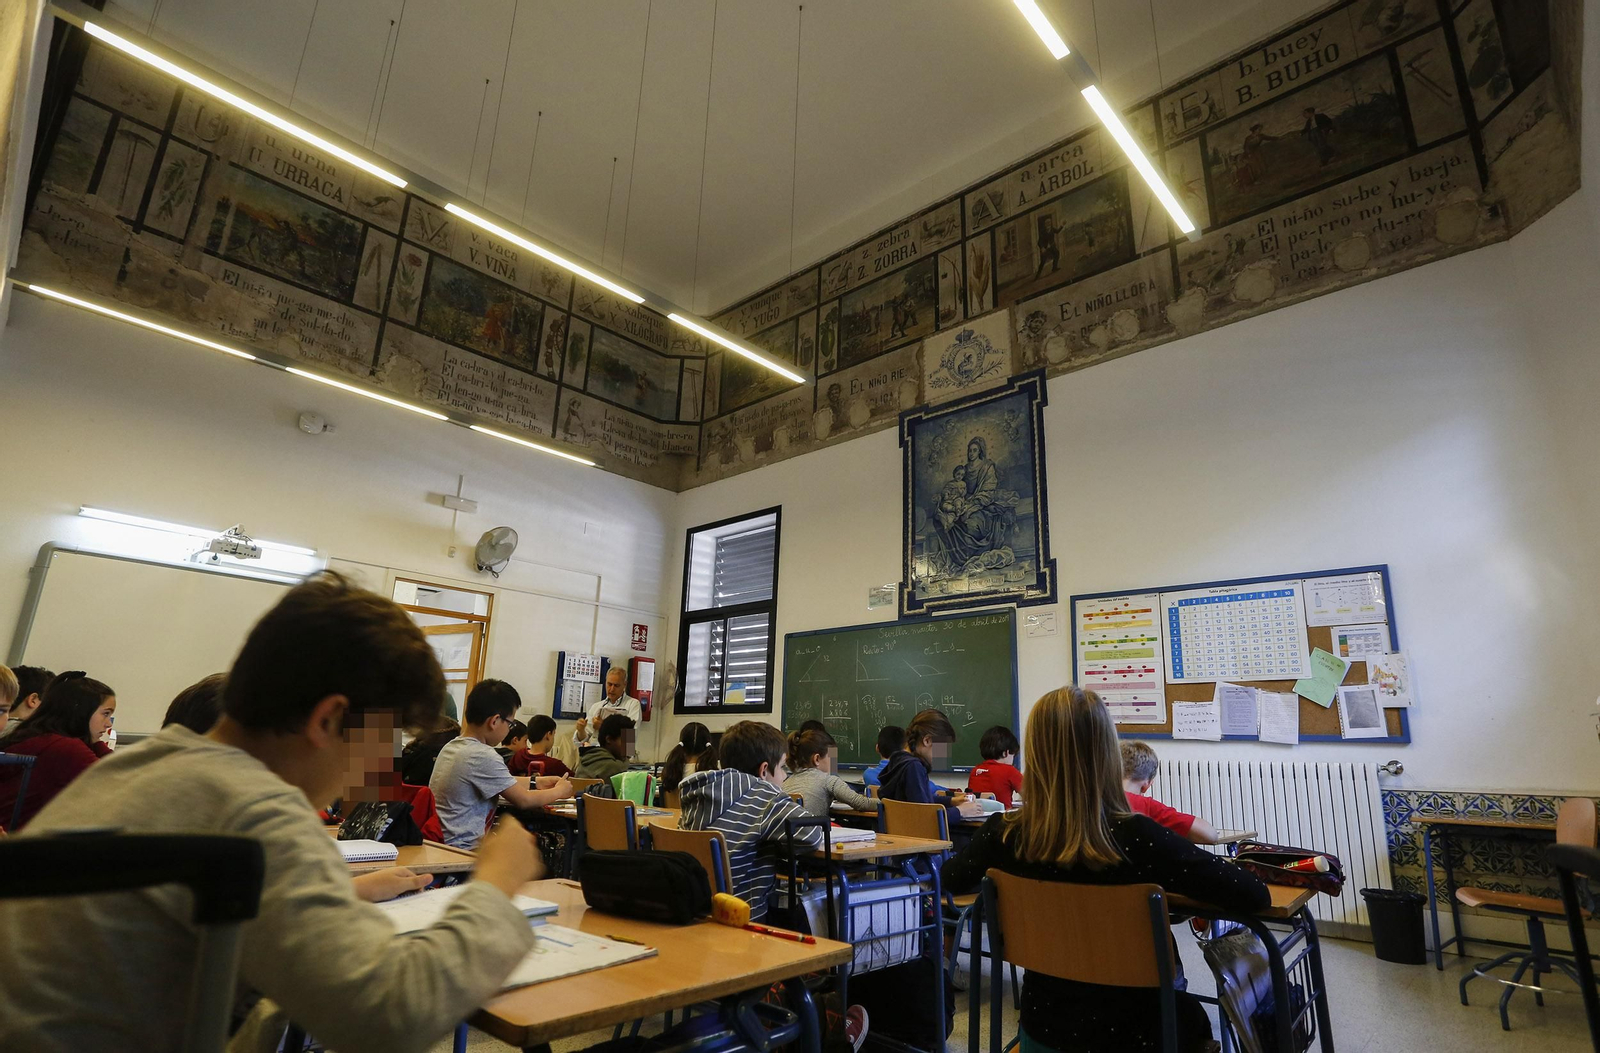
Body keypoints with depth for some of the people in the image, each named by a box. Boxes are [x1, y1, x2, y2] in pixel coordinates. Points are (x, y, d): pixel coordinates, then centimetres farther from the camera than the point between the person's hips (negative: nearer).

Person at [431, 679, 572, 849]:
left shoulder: (451, 746, 7)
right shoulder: (483, 756, -22)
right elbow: (524, 800, -13)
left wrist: (535, 783, 21)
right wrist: (559, 791, 2)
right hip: (463, 849, -9)